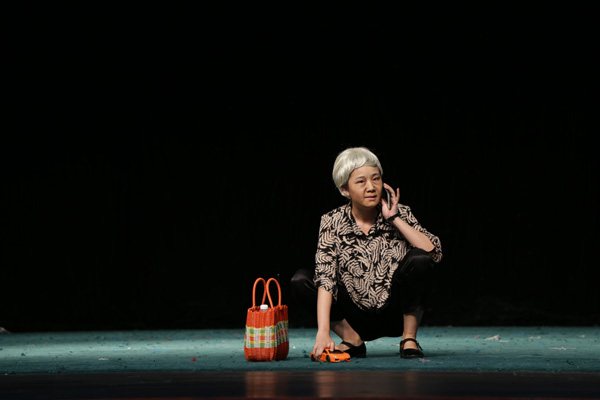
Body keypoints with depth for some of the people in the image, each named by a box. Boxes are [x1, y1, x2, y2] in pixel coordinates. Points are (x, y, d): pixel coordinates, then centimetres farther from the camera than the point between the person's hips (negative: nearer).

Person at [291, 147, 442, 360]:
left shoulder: (400, 213, -6)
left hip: (396, 315, 0)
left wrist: (394, 219, -19)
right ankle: (352, 339, -5)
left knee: (419, 260, -26)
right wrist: (323, 332, -31)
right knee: (300, 282, -19)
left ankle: (409, 337, -9)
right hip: (356, 317, 1)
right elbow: (325, 277, -19)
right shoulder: (333, 222, -7)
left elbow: (434, 253, -20)